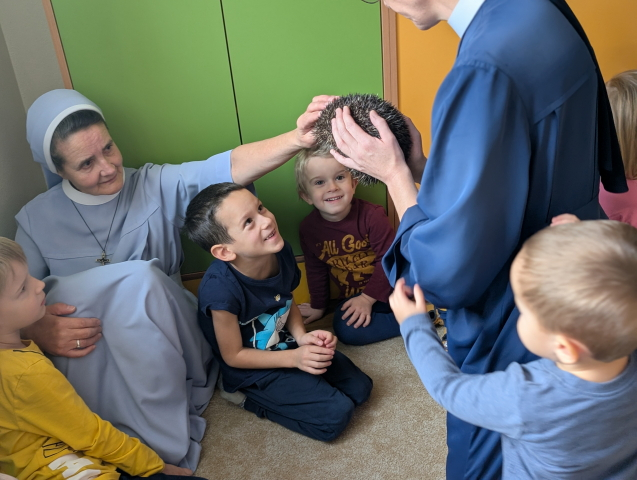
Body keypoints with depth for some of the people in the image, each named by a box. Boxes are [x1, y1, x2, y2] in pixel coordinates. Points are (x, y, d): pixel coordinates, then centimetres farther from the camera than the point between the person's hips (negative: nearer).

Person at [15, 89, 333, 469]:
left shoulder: (157, 186, -3)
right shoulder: (37, 220, 0)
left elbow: (229, 167, -20)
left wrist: (298, 138, -37)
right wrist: (35, 330, -26)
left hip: (164, 343, 0)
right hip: (87, 363, 1)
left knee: (140, 279, -31)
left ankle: (163, 439, -19)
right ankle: (166, 449, -20)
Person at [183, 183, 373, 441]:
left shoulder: (282, 252, -17)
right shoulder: (221, 289, -34)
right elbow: (233, 356, -19)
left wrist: (302, 335, -13)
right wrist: (294, 358, -25)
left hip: (286, 344, 7)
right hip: (253, 369, -6)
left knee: (360, 387, 7)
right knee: (336, 415, -13)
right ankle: (249, 397, 2)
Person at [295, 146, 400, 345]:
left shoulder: (372, 215, -18)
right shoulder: (309, 228, -6)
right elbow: (315, 270, 9)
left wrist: (368, 298, -14)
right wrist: (318, 306, 19)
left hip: (389, 286, -4)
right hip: (353, 295, 4)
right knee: (347, 330, -22)